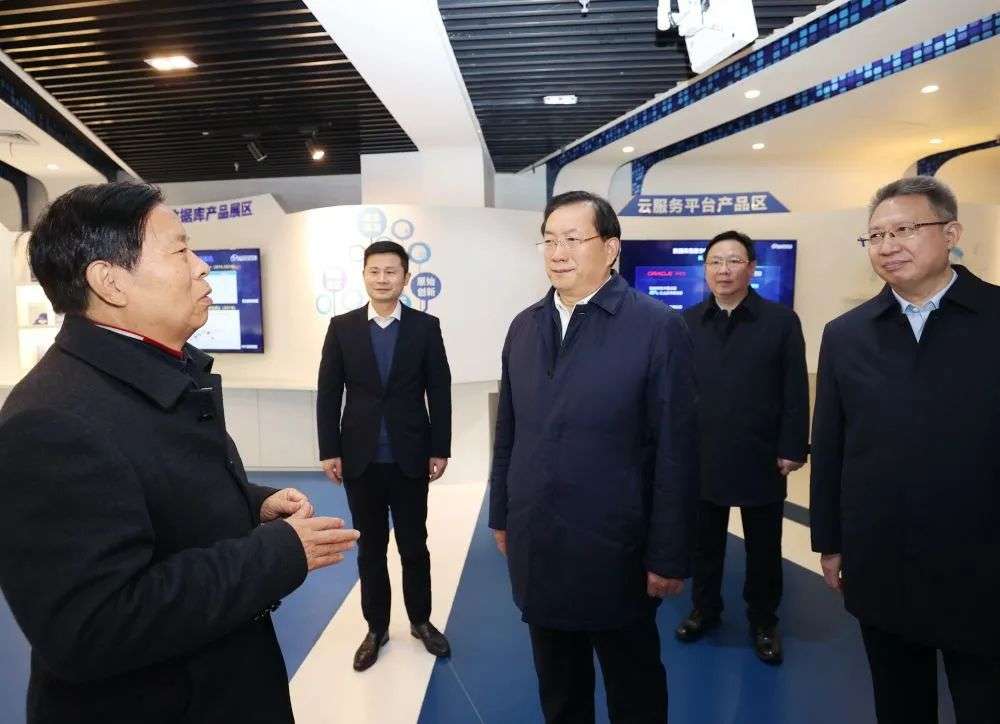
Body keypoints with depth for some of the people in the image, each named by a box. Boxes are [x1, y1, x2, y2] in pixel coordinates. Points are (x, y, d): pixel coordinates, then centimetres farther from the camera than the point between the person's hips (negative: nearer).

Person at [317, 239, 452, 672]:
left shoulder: (425, 326, -1)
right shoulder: (342, 327, 1)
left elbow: (439, 391, -1)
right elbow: (328, 394, 2)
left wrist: (440, 449, -4)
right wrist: (329, 450, -3)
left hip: (410, 456, -1)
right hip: (360, 457, 1)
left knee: (414, 544, 13)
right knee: (370, 547, 13)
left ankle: (420, 621, 31)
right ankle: (376, 627, 29)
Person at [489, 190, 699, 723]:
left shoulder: (658, 326, -12)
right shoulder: (525, 326, 4)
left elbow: (676, 452, -12)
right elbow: (508, 432, 9)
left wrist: (669, 556, -11)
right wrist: (501, 514, 11)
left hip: (614, 553, -4)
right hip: (535, 547, 5)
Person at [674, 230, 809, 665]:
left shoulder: (781, 321, -2)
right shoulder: (687, 323, 4)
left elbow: (795, 392, -4)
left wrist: (792, 448, -8)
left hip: (761, 459, -1)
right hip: (701, 458, 2)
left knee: (763, 549, 13)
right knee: (704, 543, 16)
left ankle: (763, 621, 32)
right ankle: (704, 608, 35)